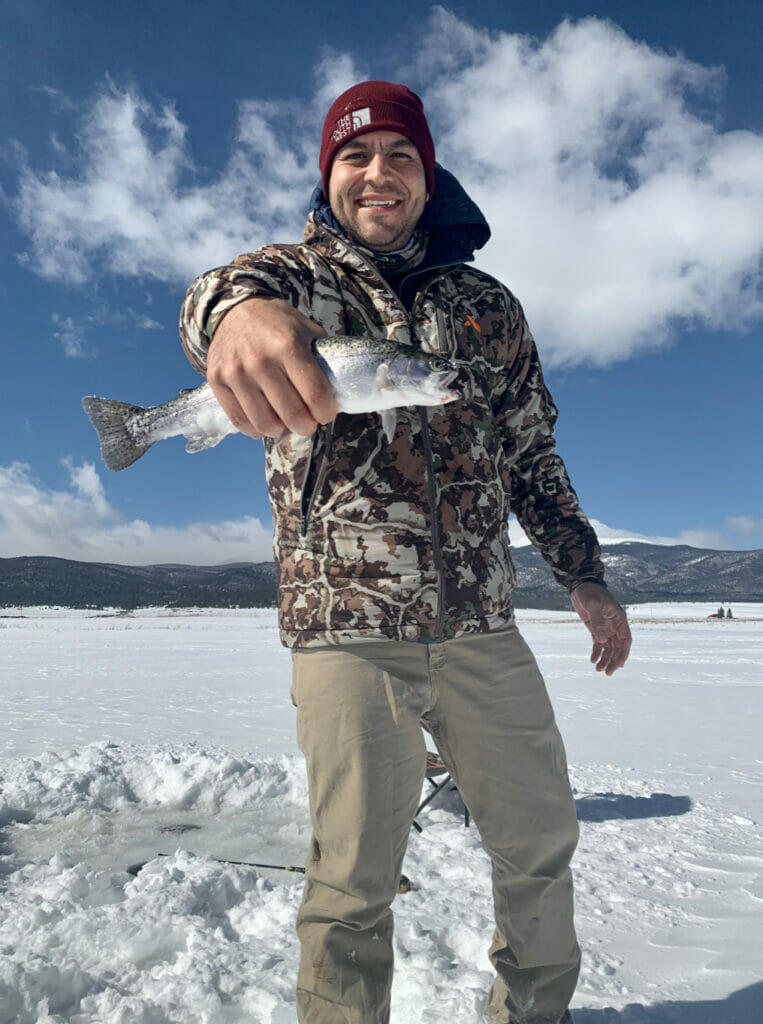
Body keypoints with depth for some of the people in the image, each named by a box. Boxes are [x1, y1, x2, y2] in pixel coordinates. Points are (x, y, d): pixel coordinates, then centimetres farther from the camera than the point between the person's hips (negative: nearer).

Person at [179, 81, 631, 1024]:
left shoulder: (489, 305, 15)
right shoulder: (300, 273, 6)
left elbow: (533, 456, 18)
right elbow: (224, 289, -20)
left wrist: (583, 575, 12)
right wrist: (241, 309, -46)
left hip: (483, 629, 4)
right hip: (347, 630, -3)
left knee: (542, 845, 13)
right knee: (353, 881, 2)